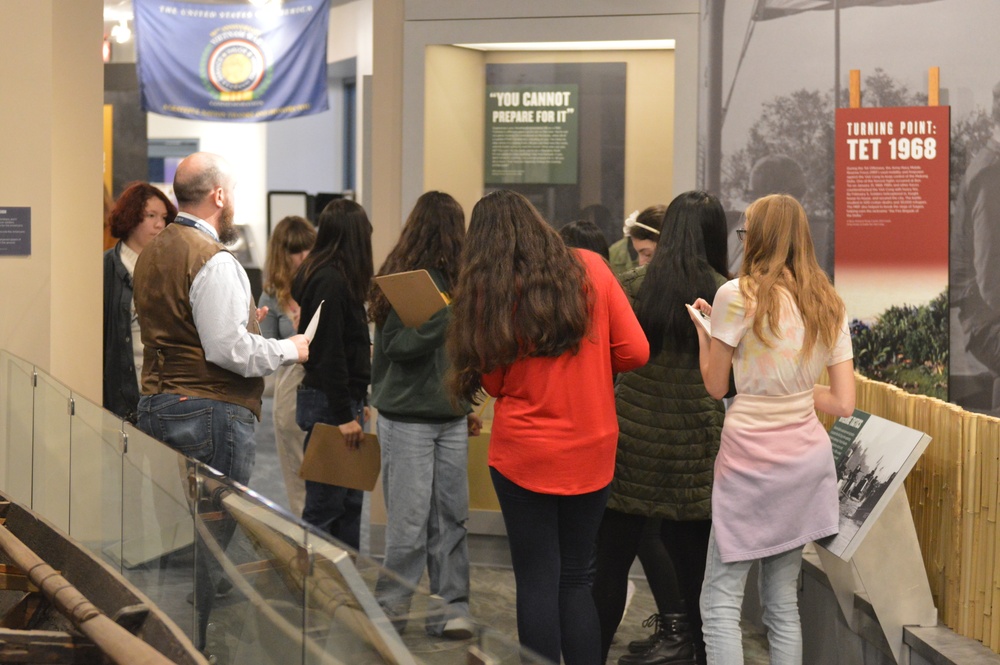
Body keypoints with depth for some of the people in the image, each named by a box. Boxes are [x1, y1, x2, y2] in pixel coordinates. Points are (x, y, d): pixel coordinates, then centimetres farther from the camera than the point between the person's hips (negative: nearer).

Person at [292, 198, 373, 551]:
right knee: (324, 506, -4)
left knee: (350, 499, 16)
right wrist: (344, 415, -20)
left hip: (341, 400, 10)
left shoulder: (318, 275, 12)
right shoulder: (331, 281, -17)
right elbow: (329, 353, -21)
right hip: (332, 402, -10)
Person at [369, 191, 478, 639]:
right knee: (409, 521, -2)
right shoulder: (404, 278, -9)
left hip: (449, 419, 7)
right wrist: (443, 317, -24)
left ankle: (454, 607, 11)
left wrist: (465, 405, 19)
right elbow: (395, 345, -15)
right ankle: (391, 607, 10)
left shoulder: (451, 278, 13)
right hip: (408, 419, -6)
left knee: (451, 517, 6)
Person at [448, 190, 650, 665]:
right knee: (576, 580, 14)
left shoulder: (489, 289, -8)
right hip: (592, 452, 3)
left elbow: (494, 382, -3)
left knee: (537, 584, 6)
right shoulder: (590, 269, -2)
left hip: (524, 456, -2)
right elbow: (635, 351, -2)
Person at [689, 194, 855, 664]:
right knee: (783, 603, 13)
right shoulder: (828, 305, 6)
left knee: (720, 602, -1)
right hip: (807, 458, 6)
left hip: (752, 458, -6)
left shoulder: (737, 295, -10)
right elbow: (844, 403, 3)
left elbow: (716, 386, -2)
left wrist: (703, 329, 12)